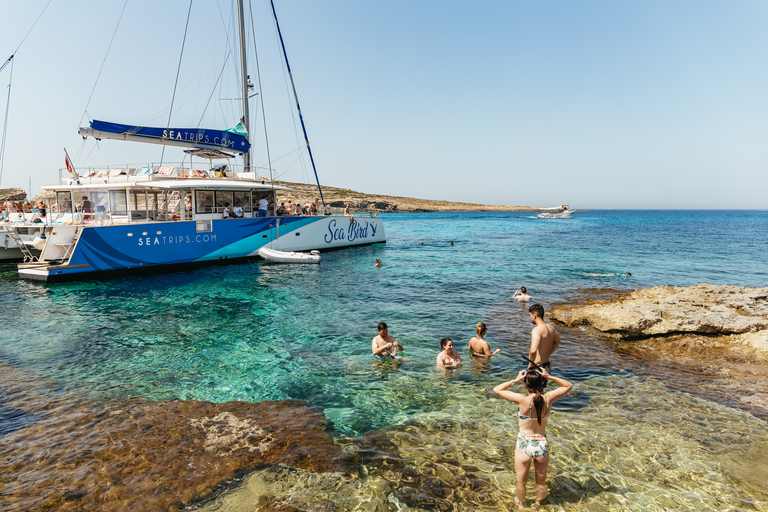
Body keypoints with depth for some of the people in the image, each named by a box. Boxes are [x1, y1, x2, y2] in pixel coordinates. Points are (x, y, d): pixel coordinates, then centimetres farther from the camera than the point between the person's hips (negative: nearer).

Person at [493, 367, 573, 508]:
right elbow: (568, 386, 3)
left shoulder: (522, 400, -23)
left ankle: (521, 502, 46)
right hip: (542, 445, 3)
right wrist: (549, 377, -2)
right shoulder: (548, 398, -14)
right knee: (541, 481, 27)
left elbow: (497, 389, -14)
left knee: (521, 481, 23)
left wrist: (515, 380, -8)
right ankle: (539, 502, 51)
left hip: (524, 445, -3)